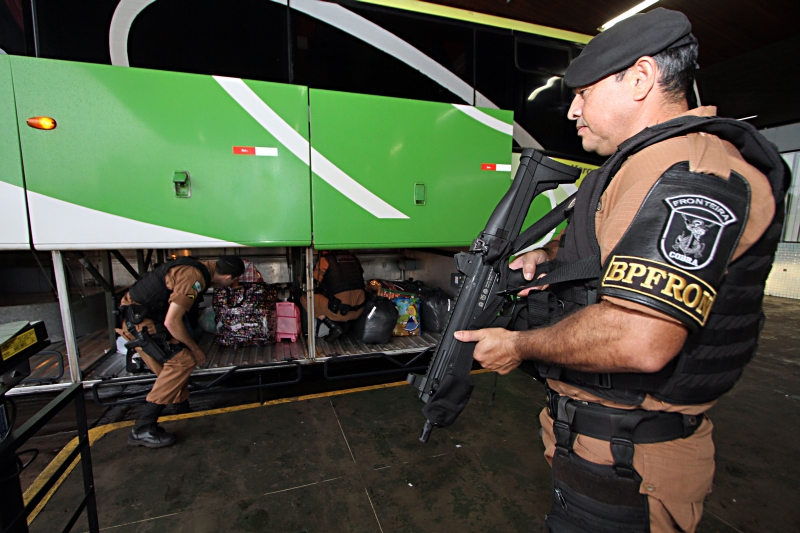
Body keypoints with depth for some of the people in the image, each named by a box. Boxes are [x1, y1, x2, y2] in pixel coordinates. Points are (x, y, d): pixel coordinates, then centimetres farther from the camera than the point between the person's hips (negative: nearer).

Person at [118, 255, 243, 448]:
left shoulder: (200, 267, 4)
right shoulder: (194, 278, -26)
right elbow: (172, 322, -26)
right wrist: (195, 349, -12)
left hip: (139, 316, 10)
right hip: (139, 322, -9)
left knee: (173, 367, 13)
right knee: (182, 362, -13)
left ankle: (184, 414, 26)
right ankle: (142, 430, -7)